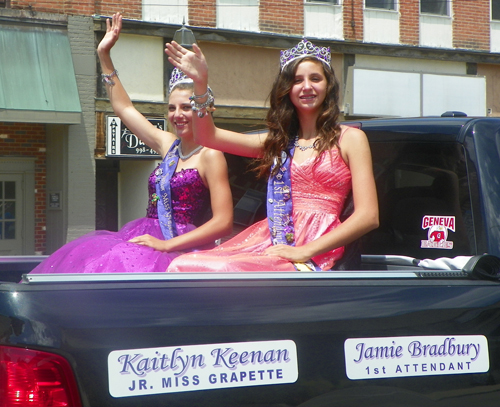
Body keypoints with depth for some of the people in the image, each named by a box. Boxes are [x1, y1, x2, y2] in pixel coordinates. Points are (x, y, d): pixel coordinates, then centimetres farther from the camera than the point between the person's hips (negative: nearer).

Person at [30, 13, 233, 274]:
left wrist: (166, 244, -17)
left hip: (180, 250, -7)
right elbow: (124, 108, 29)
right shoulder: (167, 145, 17)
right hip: (147, 240, 8)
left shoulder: (211, 156, -5)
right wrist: (104, 55, 28)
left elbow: (223, 223, -12)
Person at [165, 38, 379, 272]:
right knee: (182, 266, -24)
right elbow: (208, 137, 21)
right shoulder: (278, 141, 24)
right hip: (269, 239, 5)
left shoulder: (350, 139, 7)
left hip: (316, 251, -5)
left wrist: (305, 252, -12)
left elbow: (368, 216, -3)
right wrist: (201, 84, 4)